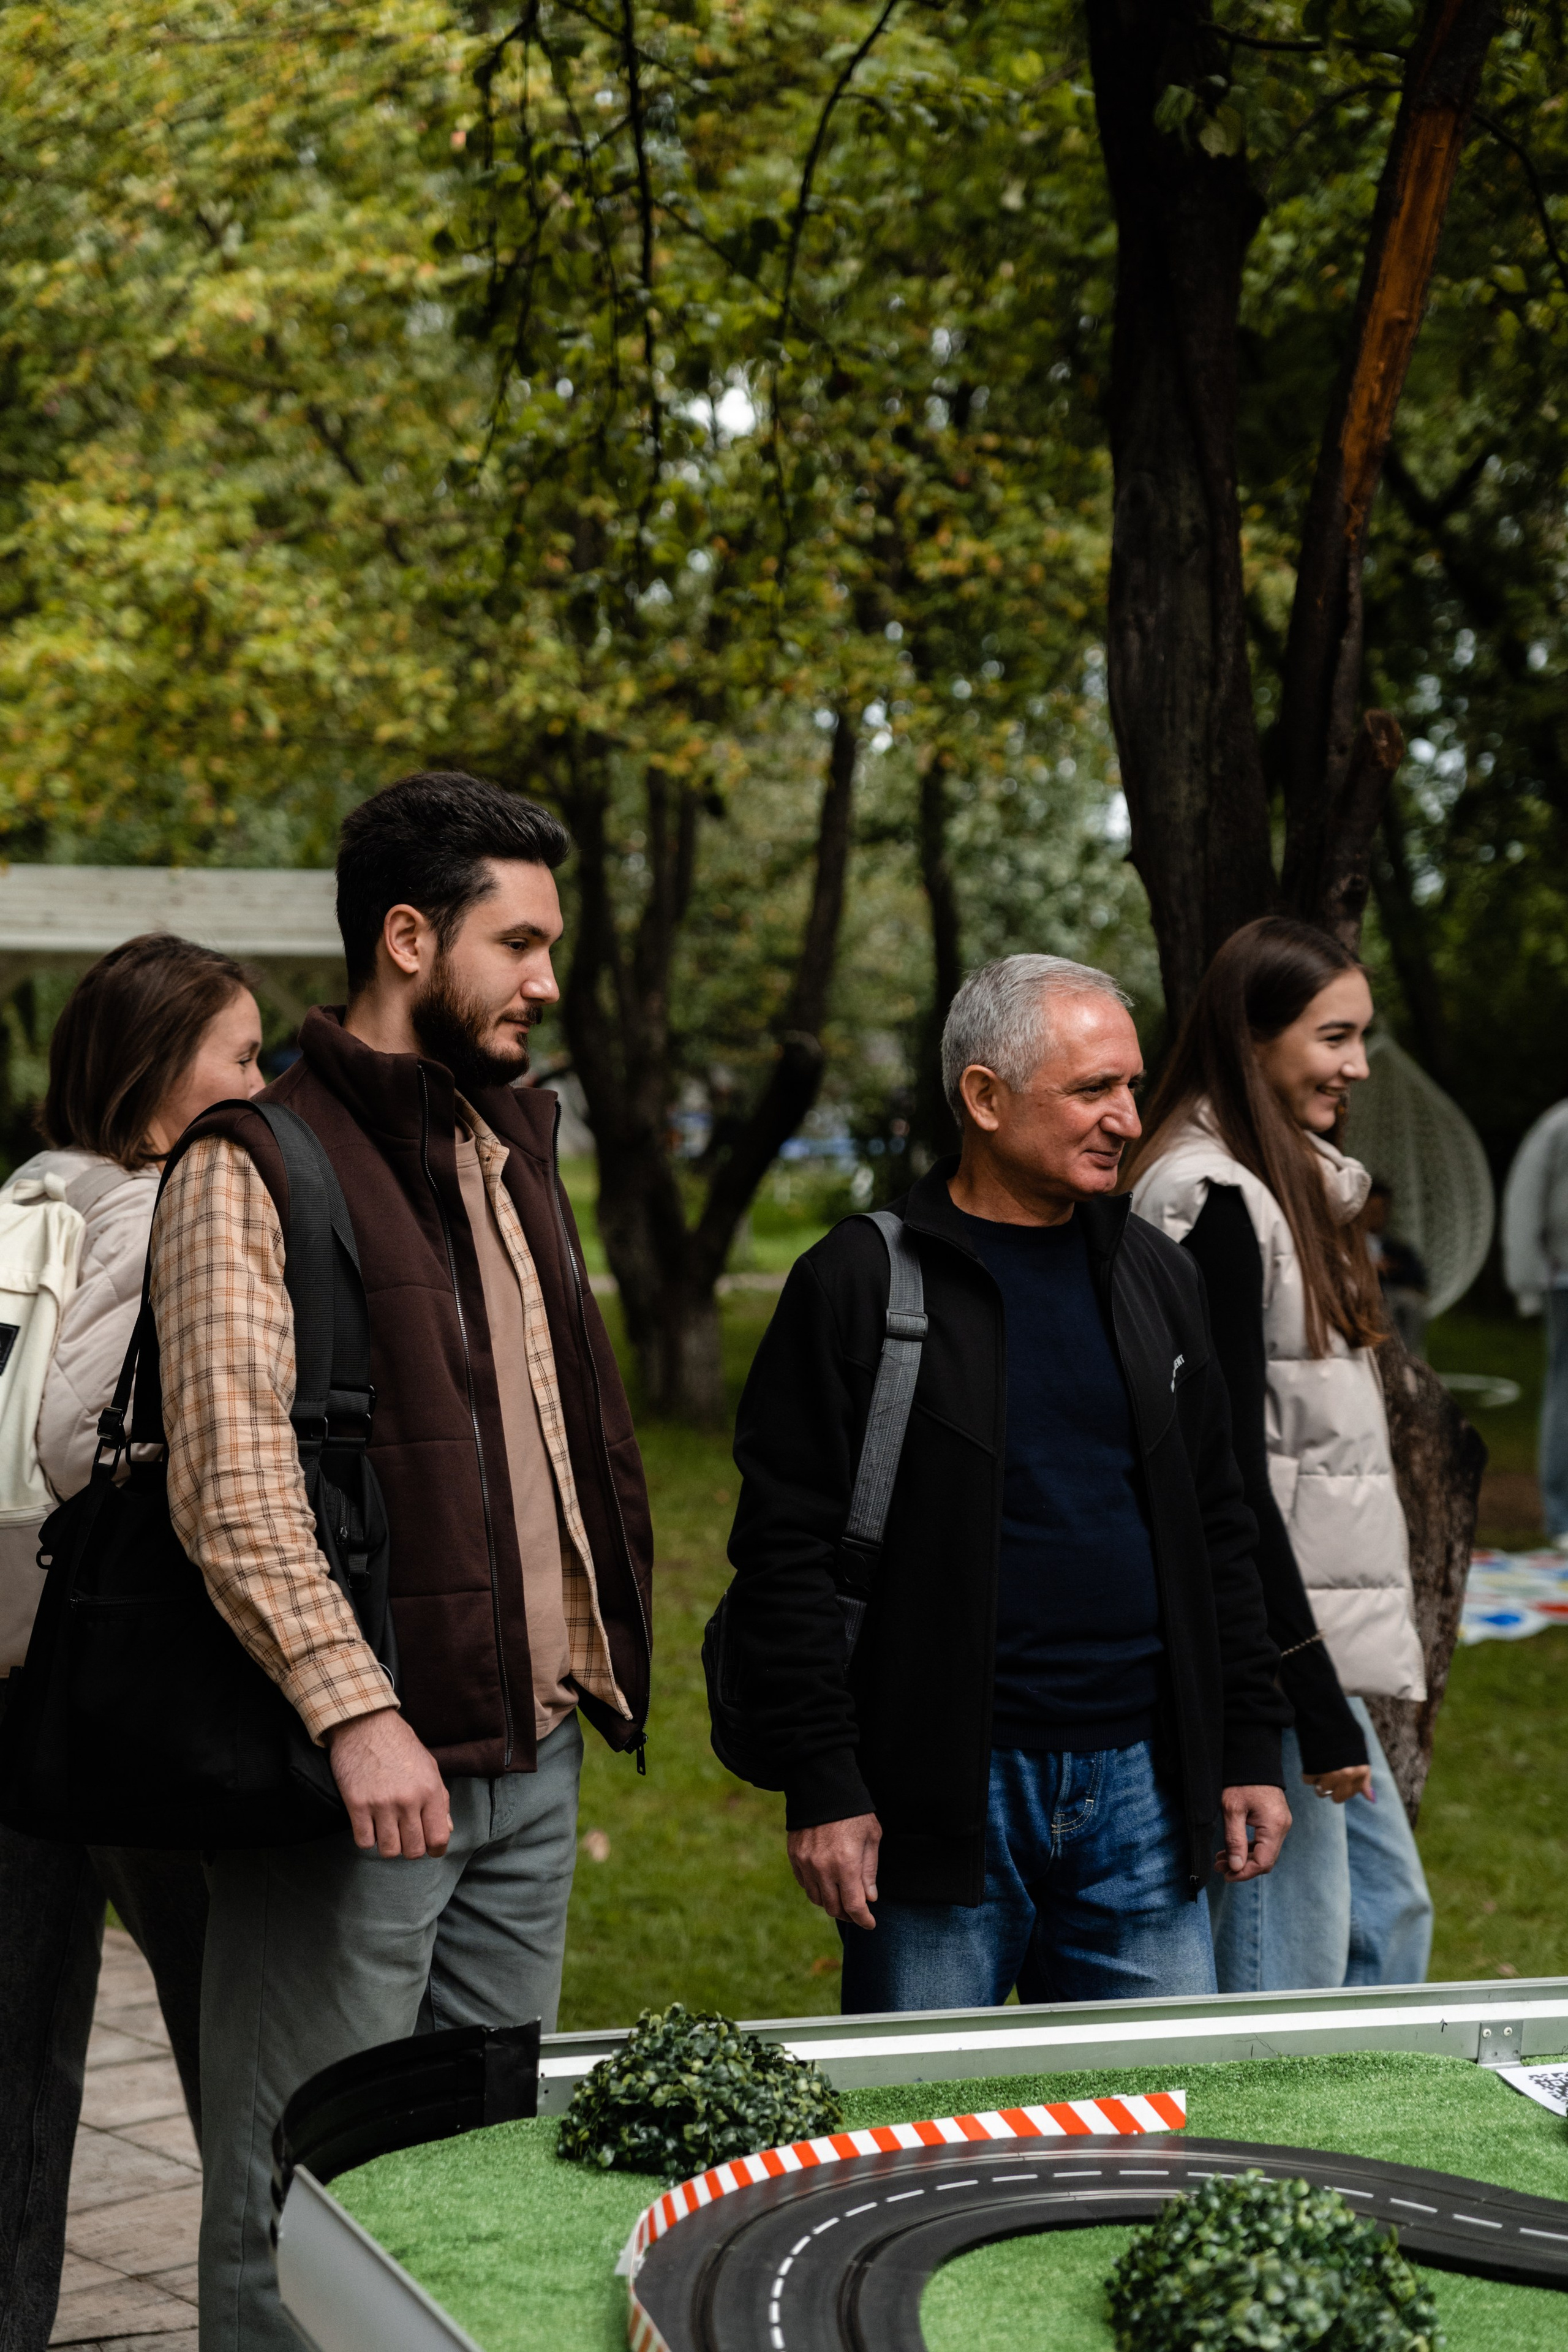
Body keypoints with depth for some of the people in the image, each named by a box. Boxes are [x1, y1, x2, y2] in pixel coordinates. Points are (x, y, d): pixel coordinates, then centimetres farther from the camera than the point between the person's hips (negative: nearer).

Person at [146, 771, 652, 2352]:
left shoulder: (509, 1143, 15)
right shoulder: (256, 1168, -10)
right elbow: (230, 1480, -19)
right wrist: (356, 1713, -26)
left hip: (530, 1750, 8)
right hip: (363, 1762, -8)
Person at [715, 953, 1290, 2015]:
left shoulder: (1156, 1277, 12)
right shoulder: (864, 1282, -6)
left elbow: (1218, 1529, 18)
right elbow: (784, 1550, -8)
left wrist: (1250, 1747, 13)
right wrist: (820, 1786, -12)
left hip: (1140, 1785, 5)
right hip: (941, 1796, -5)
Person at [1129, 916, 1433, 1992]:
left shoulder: (1299, 1186, 15)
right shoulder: (1213, 1201, -16)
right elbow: (1228, 1469, -21)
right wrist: (1316, 1699, -21)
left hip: (1317, 1630, 11)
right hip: (1267, 1639, -11)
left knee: (1392, 1912, 17)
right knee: (1291, 1962, -5)